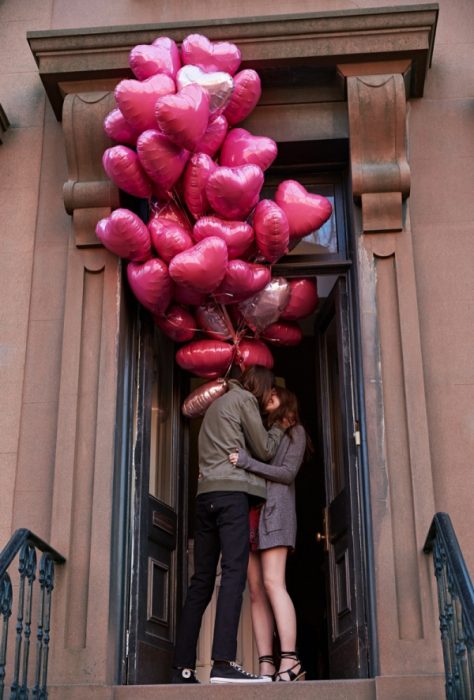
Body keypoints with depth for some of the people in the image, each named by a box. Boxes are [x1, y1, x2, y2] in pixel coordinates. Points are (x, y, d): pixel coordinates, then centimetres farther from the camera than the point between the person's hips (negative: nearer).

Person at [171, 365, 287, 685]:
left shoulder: (218, 403, 29)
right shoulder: (245, 399, 5)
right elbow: (265, 450, 4)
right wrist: (279, 428, 22)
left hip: (206, 494, 8)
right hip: (232, 492, -8)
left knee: (202, 580, 4)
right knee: (234, 572, -16)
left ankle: (183, 667, -1)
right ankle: (224, 662, -27)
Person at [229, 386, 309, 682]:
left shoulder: (294, 431, 11)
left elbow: (288, 473, -3)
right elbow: (244, 471, 20)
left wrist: (247, 462, -13)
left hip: (273, 510, -6)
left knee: (273, 582, -18)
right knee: (256, 591, -4)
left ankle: (290, 662, -22)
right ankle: (266, 666, -8)